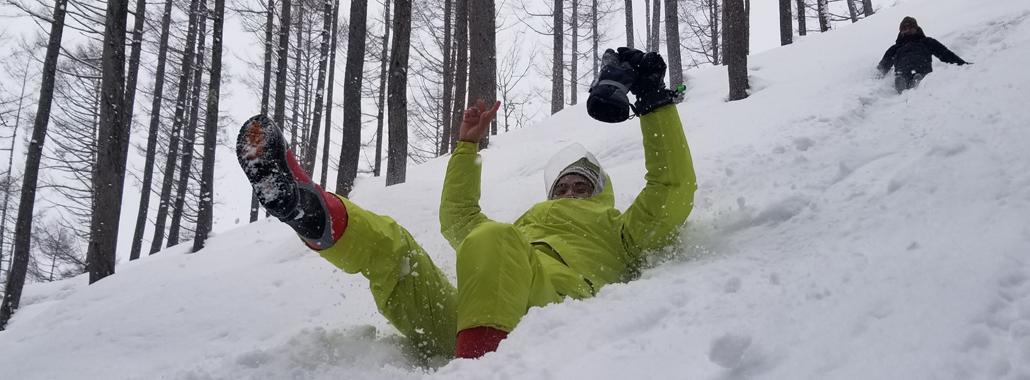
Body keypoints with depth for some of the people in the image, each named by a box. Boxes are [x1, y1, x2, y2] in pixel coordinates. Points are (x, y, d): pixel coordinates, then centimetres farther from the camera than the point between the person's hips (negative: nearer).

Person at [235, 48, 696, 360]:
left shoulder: (618, 230, 35)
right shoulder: (517, 233, 48)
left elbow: (674, 186, 24)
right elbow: (457, 219, 54)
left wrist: (654, 102, 23)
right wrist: (467, 146, 53)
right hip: (458, 321, 6)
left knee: (492, 240, -35)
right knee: (387, 241, -10)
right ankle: (303, 205, -38)